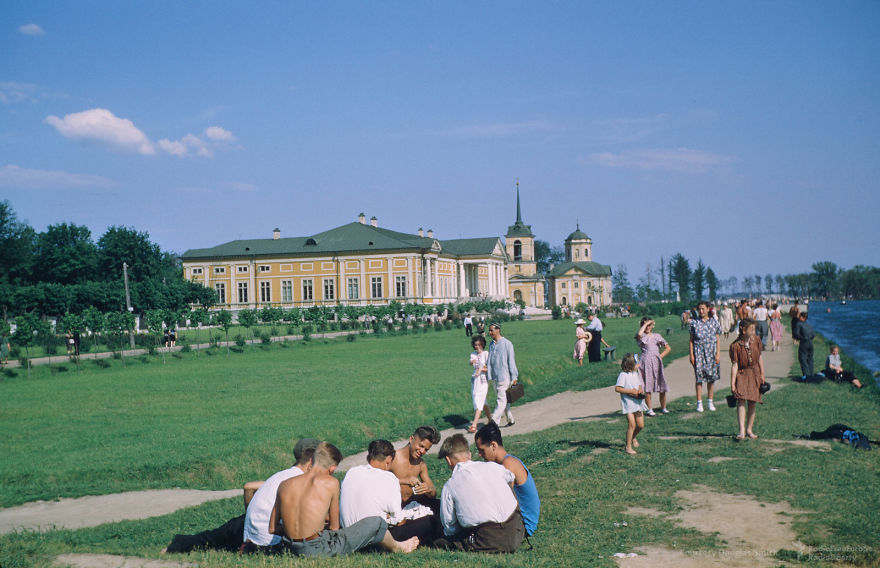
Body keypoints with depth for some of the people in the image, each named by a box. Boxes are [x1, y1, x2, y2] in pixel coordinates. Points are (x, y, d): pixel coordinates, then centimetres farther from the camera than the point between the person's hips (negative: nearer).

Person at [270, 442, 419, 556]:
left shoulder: (284, 485, 3)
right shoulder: (331, 483, -8)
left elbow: (272, 528, 7)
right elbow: (334, 527, 0)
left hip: (288, 548, 6)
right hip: (317, 550, -5)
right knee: (376, 522, 11)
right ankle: (396, 547, 42)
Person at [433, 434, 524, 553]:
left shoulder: (449, 487, 0)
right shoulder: (493, 466, 7)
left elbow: (449, 525, 7)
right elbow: (511, 478, 32)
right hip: (516, 535, 2)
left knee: (439, 542, 18)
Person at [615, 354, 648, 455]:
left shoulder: (635, 373, 10)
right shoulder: (623, 375, -13)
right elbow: (617, 388, -17)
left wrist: (640, 389, -1)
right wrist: (631, 391, -19)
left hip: (638, 402, 7)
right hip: (628, 402, -7)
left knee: (641, 425, 8)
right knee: (632, 424, -14)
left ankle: (633, 437, 38)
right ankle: (628, 446, -4)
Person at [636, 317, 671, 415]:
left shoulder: (657, 336, 17)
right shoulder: (642, 336, 5)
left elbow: (668, 348, 19)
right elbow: (639, 334, -22)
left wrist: (661, 356, 3)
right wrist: (645, 324, -9)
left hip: (657, 362, 4)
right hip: (646, 362, -4)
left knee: (662, 386, 3)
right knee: (647, 386, -6)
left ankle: (663, 407, 19)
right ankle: (649, 409, 0)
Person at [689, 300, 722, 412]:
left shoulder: (714, 322, 6)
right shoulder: (694, 323, 3)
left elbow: (717, 340, 7)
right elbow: (691, 340, 4)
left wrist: (718, 354, -1)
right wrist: (691, 355, -3)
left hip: (711, 353, 1)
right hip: (699, 353, -1)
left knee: (711, 378, 4)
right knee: (699, 378, -4)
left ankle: (710, 402, 14)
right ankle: (699, 403, 0)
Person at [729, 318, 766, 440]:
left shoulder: (756, 340, 0)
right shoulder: (735, 345, -15)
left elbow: (760, 357, 11)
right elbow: (734, 365, -14)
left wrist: (762, 374, 10)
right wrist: (732, 383, -15)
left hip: (755, 373, 5)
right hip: (741, 374, -5)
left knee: (753, 403, 6)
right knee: (741, 400, -17)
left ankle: (749, 429, 19)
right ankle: (742, 431, -22)